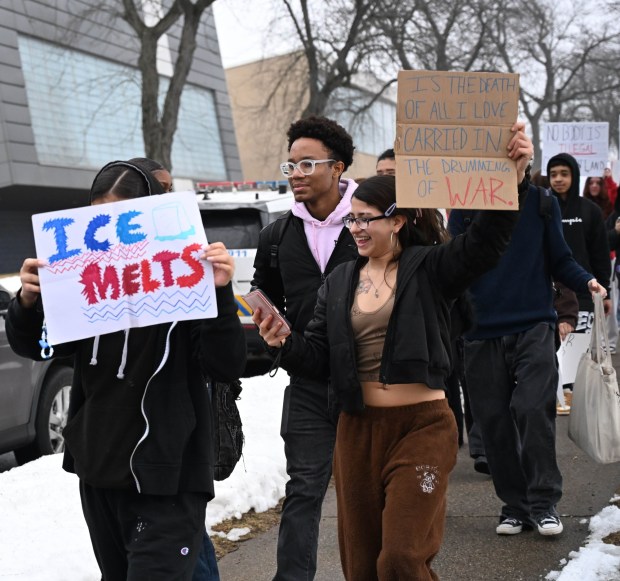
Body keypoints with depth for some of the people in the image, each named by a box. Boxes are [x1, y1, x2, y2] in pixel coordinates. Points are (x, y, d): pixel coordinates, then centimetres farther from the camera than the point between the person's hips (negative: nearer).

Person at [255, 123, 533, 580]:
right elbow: (319, 356, 9)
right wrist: (284, 344, -11)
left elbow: (485, 243, -21)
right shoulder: (339, 283, 10)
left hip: (421, 426, -5)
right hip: (358, 429, 5)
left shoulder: (429, 268, -4)